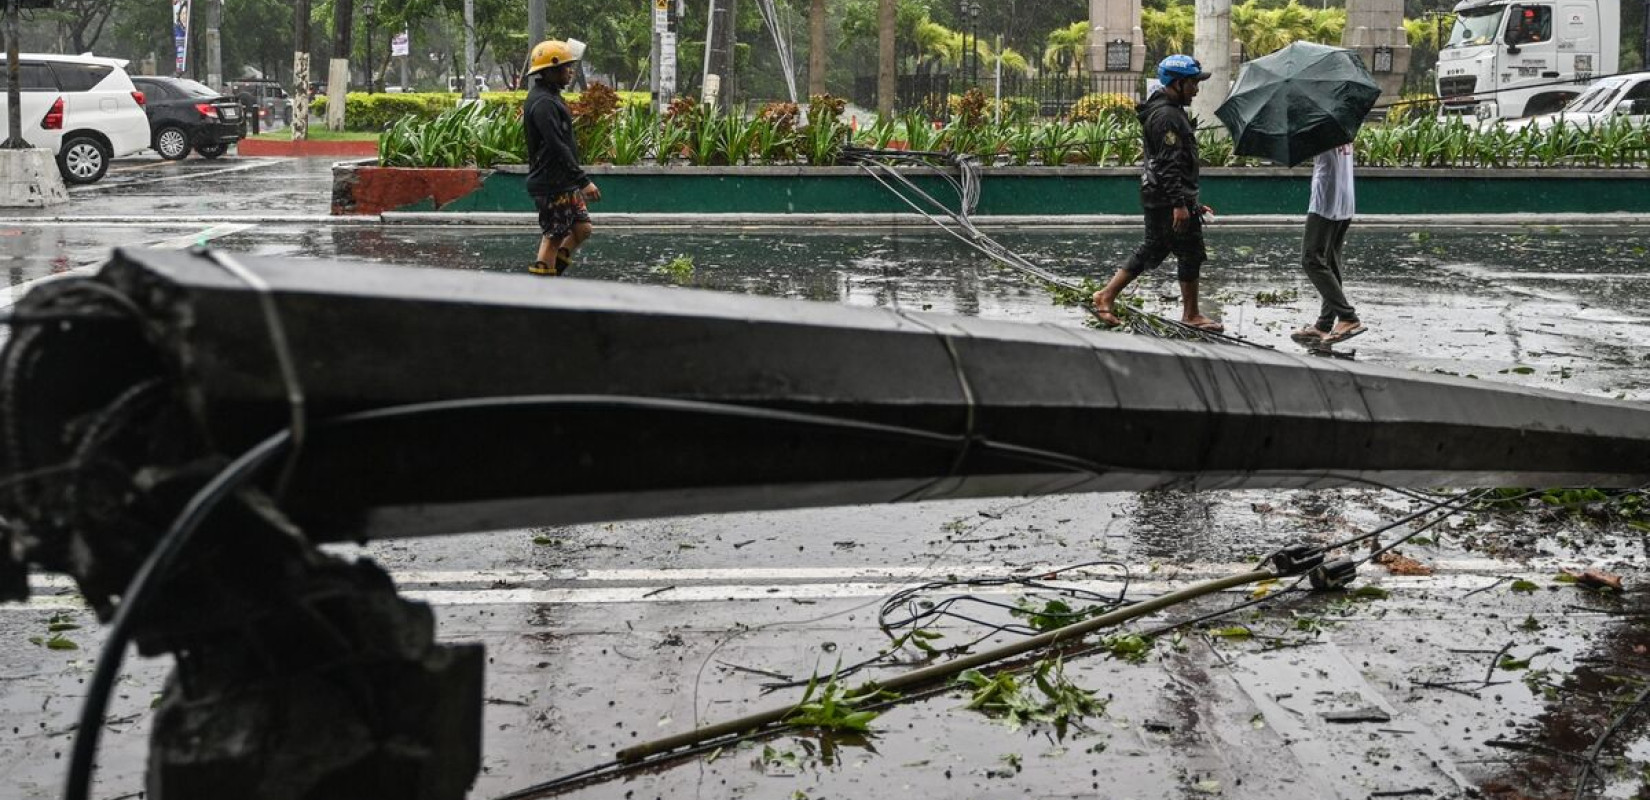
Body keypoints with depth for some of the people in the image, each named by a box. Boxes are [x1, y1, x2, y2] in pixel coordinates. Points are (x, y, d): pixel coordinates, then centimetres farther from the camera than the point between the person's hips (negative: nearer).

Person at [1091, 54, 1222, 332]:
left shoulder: (1172, 112, 18)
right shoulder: (1167, 116, -17)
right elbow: (1168, 164, -23)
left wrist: (1192, 201, 26)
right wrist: (1180, 204, -26)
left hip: (1157, 198, 11)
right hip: (1168, 199, -11)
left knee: (1152, 250, 15)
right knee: (1190, 253, -1)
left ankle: (1106, 296, 14)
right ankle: (1191, 315, 8)